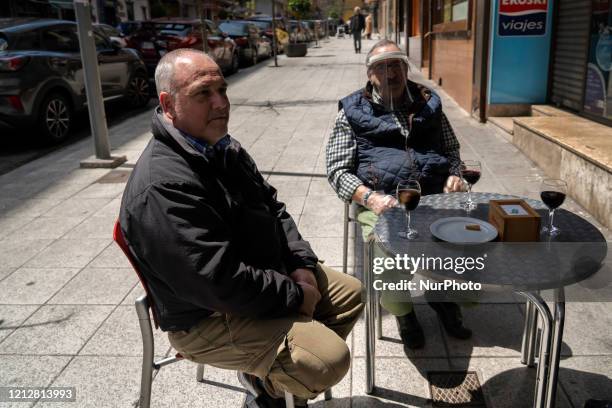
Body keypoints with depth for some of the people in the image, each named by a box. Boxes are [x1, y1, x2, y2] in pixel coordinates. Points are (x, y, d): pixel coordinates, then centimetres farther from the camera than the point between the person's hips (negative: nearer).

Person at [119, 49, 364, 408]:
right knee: (330, 359, -22)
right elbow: (219, 281, -31)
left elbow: (273, 208, 11)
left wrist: (302, 264, -4)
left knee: (350, 293, 15)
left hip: (268, 274, 10)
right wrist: (294, 296, -19)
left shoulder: (224, 149, 5)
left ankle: (282, 377, 22)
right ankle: (265, 377, 10)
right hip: (210, 318, -10)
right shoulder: (162, 186, -28)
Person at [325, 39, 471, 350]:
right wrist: (370, 197, -15)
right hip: (381, 203, -3)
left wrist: (454, 175, 6)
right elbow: (338, 171, 3)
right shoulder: (353, 111, 9)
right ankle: (403, 312, 5)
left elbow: (452, 149, 30)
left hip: (434, 198, 4)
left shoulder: (428, 103, 19)